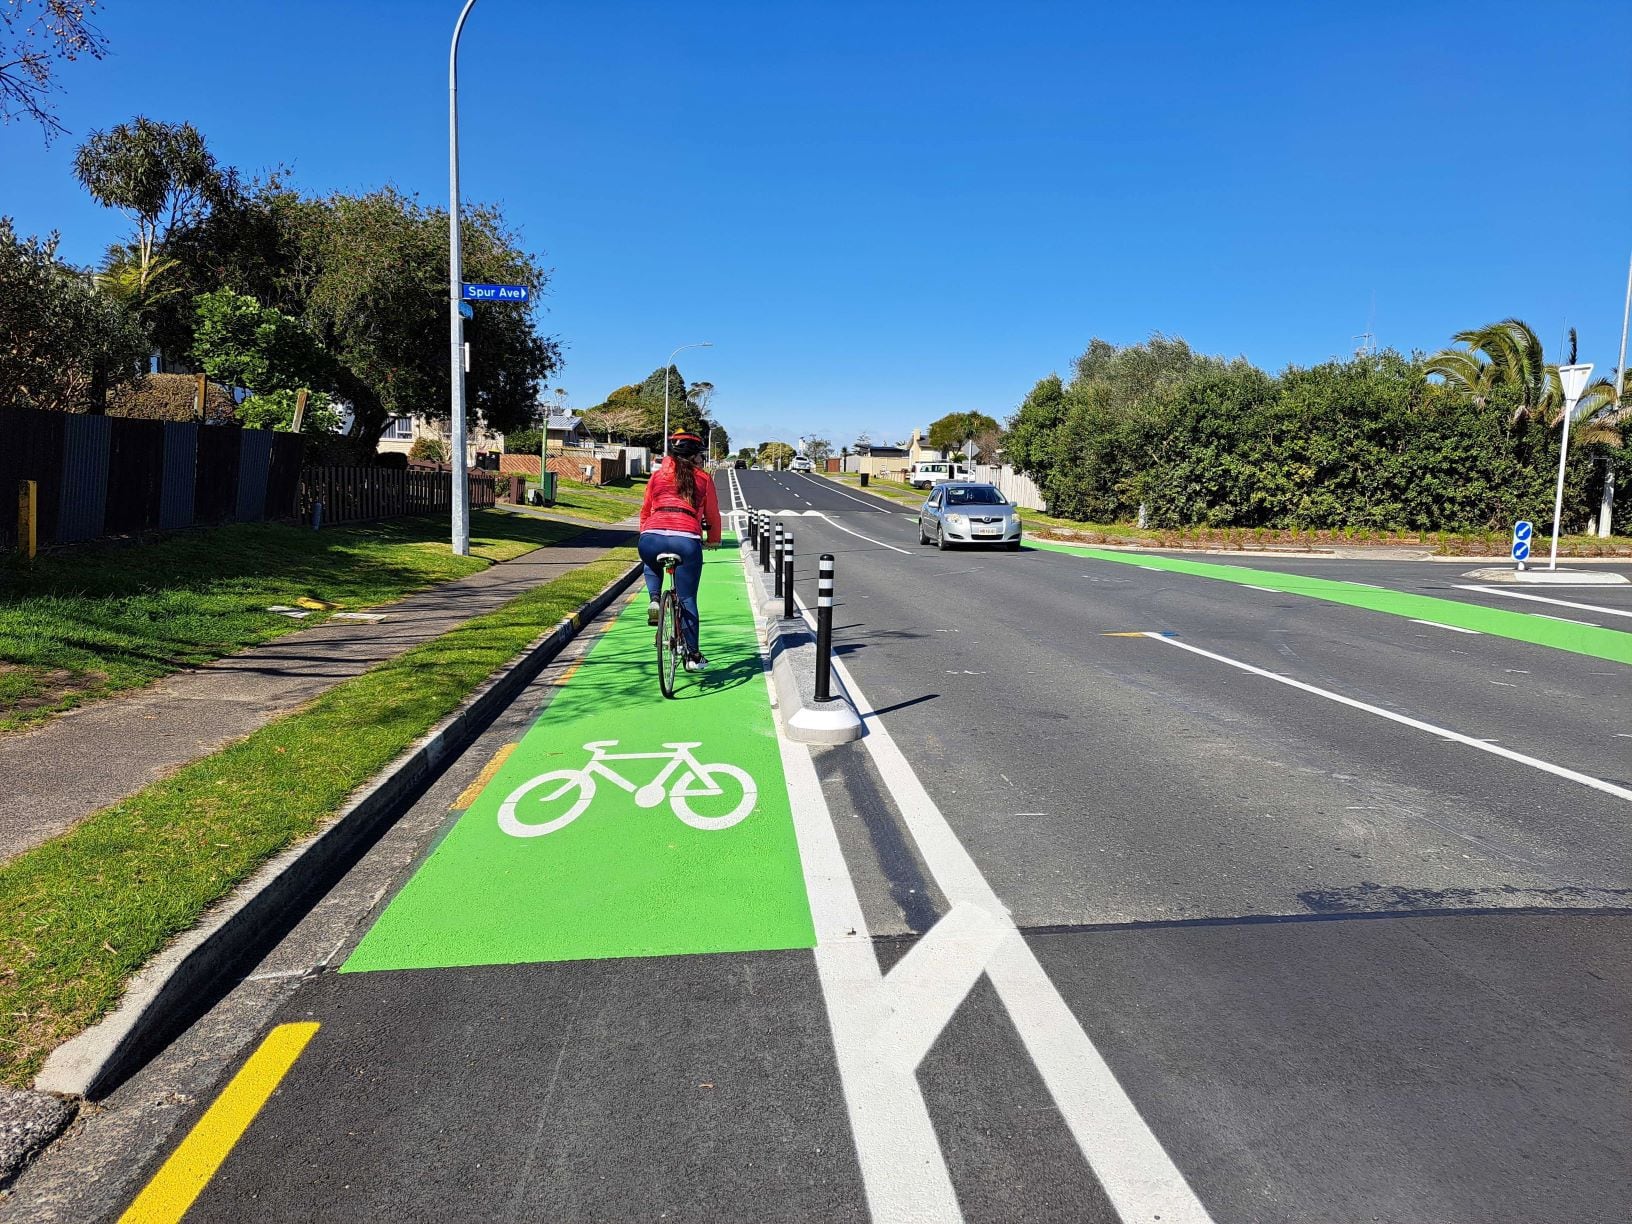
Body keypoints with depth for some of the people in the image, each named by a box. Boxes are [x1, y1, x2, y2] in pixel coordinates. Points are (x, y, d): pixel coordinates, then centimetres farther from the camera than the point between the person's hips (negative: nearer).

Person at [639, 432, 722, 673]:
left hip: (651, 538, 2)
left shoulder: (658, 475, 20)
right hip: (687, 540, -2)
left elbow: (645, 510, 26)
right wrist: (714, 540, 38)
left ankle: (654, 600, 12)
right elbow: (712, 515, 20)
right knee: (687, 599, 10)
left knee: (651, 565, 38)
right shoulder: (704, 479, 15)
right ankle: (693, 655, 13)